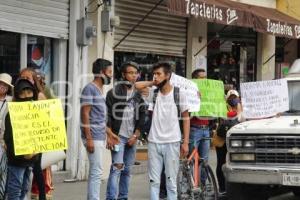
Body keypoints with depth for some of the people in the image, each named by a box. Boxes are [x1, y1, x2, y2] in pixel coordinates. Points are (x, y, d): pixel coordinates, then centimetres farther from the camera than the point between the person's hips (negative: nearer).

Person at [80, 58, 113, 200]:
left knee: (95, 171, 11)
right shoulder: (90, 89, -12)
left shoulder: (100, 89, 15)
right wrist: (89, 139, -20)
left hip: (100, 137, 9)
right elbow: (85, 114, -16)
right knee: (97, 171, -9)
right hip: (94, 137, -9)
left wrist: (108, 134, 20)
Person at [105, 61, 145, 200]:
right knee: (117, 167, -15)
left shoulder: (139, 94, 11)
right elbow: (107, 114, -6)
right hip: (118, 136, -5)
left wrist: (136, 135, 1)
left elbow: (142, 116, 10)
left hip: (132, 137, 5)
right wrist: (109, 135, -12)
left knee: (127, 170, 8)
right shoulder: (114, 92, -2)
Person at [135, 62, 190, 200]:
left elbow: (186, 118, 2)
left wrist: (185, 142, -3)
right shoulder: (153, 93, 5)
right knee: (154, 181, 5)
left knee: (171, 181, 2)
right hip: (154, 142, 3)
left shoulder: (179, 93, -1)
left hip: (172, 142, -3)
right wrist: (152, 83, 3)